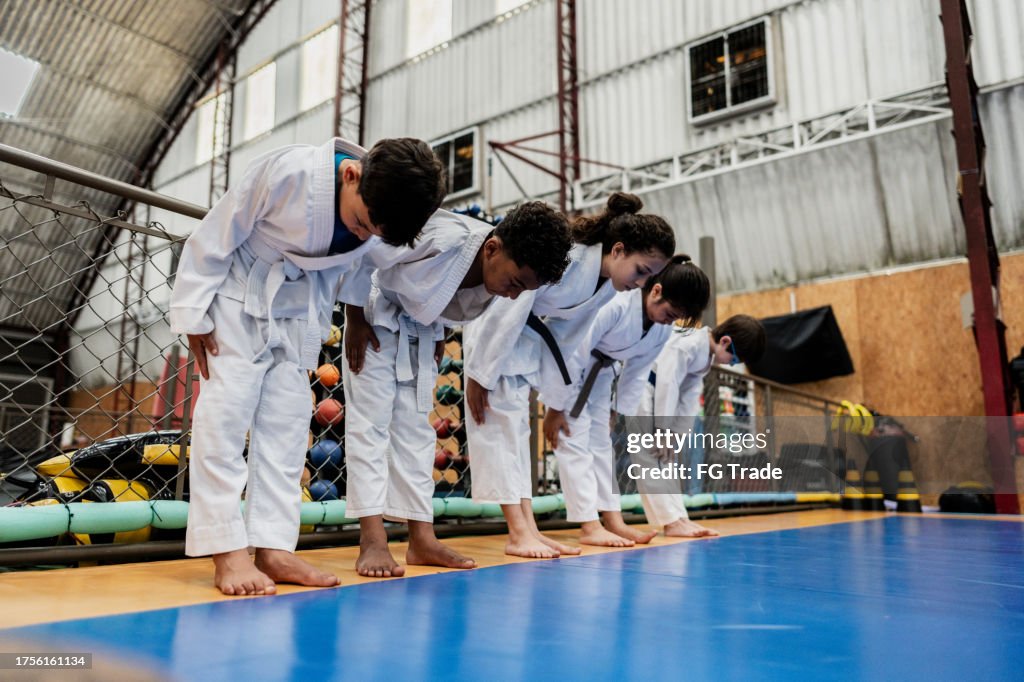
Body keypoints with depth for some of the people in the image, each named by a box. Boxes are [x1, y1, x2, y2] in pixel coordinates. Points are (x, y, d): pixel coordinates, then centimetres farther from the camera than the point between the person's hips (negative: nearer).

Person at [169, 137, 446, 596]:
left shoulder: (381, 211, -15)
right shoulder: (287, 171, -29)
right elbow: (215, 237, -18)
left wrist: (316, 328, 7)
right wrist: (193, 314, -15)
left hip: (296, 312, 5)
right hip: (238, 298, -4)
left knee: (286, 425, 2)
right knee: (225, 415, -8)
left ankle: (274, 547, 8)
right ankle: (227, 552, -2)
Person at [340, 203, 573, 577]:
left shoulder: (500, 273, -17)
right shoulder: (441, 240, -38)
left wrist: (438, 336, 3)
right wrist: (355, 319, -19)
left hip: (421, 329, 6)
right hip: (375, 317, -6)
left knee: (416, 428, 5)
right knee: (370, 421, -9)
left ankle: (422, 539, 9)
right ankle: (372, 541, -7)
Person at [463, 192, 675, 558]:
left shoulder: (607, 284, -7)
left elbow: (566, 330, 3)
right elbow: (506, 315, -28)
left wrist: (546, 387, 5)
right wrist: (480, 375, -21)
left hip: (525, 334, 8)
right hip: (491, 328, -8)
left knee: (515, 425, 8)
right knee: (499, 422, -10)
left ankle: (528, 529, 10)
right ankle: (518, 533, -7)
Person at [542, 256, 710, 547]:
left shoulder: (663, 329, -11)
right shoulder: (614, 304, -36)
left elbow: (636, 374, 1)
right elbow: (573, 355, -30)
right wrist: (555, 408, -22)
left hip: (598, 372, 7)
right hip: (563, 364, -7)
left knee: (602, 440, 8)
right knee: (574, 439, -10)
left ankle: (613, 520, 13)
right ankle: (589, 526, -8)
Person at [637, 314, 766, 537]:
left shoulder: (706, 353, 2)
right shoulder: (685, 346, -27)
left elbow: (689, 396, 4)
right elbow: (667, 387, -28)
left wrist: (678, 433, 0)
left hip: (652, 393, 10)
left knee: (664, 457, 9)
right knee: (650, 453, -12)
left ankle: (680, 518, 12)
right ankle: (672, 521, -13)